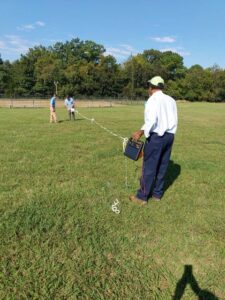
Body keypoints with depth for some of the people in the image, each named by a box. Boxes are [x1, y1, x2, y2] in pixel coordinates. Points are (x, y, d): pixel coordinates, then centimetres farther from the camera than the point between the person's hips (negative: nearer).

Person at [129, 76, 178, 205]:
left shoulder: (153, 100, -9)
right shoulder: (171, 100, 12)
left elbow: (151, 121, -22)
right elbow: (175, 121, 9)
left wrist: (141, 132, -16)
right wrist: (169, 133, 15)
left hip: (156, 136, -7)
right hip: (169, 136, 7)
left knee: (149, 167, 0)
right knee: (163, 166, 13)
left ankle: (142, 196, 8)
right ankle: (157, 193, 24)